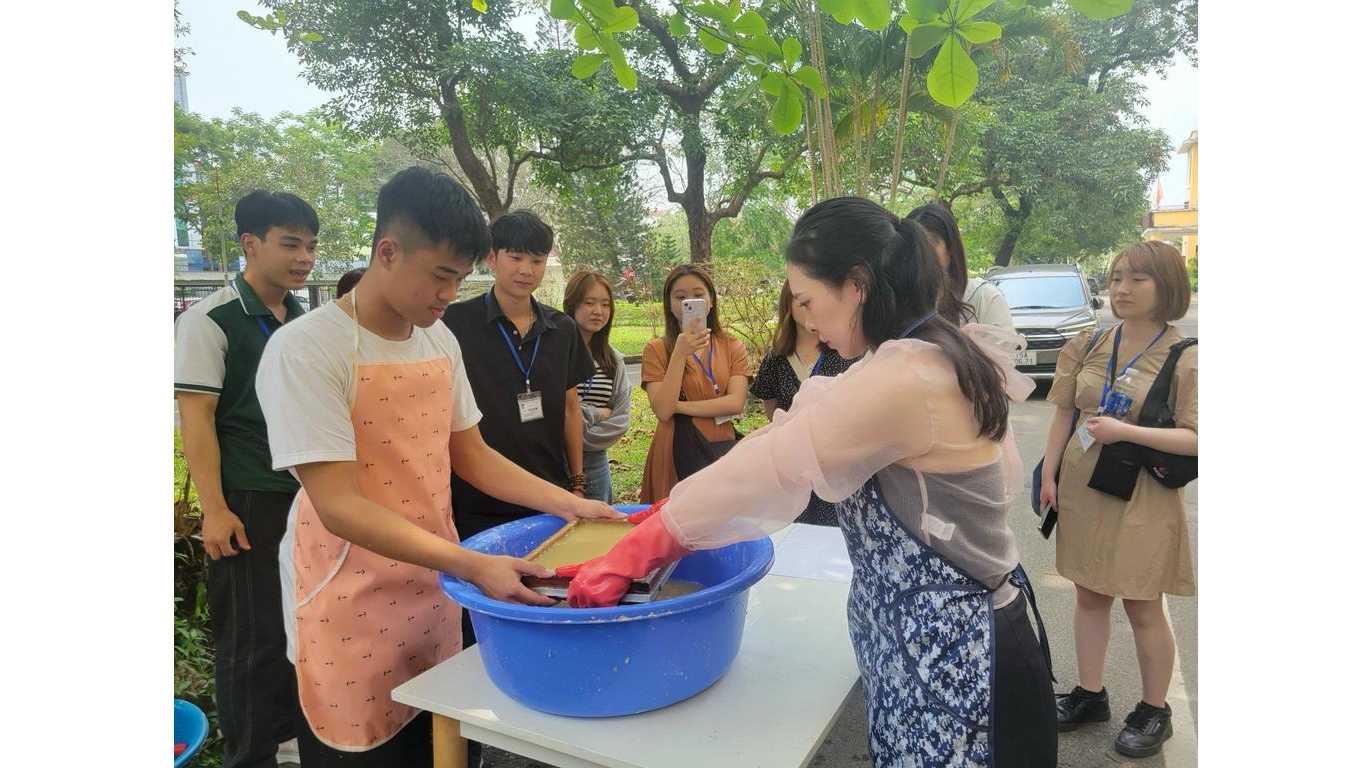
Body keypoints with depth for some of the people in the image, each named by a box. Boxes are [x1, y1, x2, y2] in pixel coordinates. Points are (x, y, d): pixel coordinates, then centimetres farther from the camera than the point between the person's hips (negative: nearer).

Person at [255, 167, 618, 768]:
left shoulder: (440, 342, 3)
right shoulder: (304, 349, -17)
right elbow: (338, 505, -23)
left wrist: (569, 505, -1)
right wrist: (472, 566, -31)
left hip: (434, 596, 6)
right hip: (351, 618, -6)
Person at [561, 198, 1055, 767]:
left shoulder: (905, 379, -26)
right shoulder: (932, 358, 5)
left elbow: (772, 467, -23)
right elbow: (797, 438, 3)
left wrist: (629, 552, -14)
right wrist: (672, 513, 0)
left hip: (954, 654, -8)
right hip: (943, 634, 8)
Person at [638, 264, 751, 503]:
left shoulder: (733, 348, 4)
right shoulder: (657, 349, -1)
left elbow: (736, 403, -9)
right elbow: (662, 411, -11)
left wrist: (680, 406, -13)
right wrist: (680, 355, -19)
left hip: (721, 450, 2)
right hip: (675, 453, -2)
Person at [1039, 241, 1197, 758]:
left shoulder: (1185, 359, -10)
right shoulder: (1089, 346, 3)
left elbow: (1195, 439, -14)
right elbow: (1064, 415, 7)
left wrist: (1125, 431, -23)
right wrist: (1048, 475, 3)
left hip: (1142, 499, -4)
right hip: (1082, 488, 5)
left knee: (1143, 609, 8)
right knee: (1089, 597, 16)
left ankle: (1154, 711, 29)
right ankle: (1090, 695, 33)